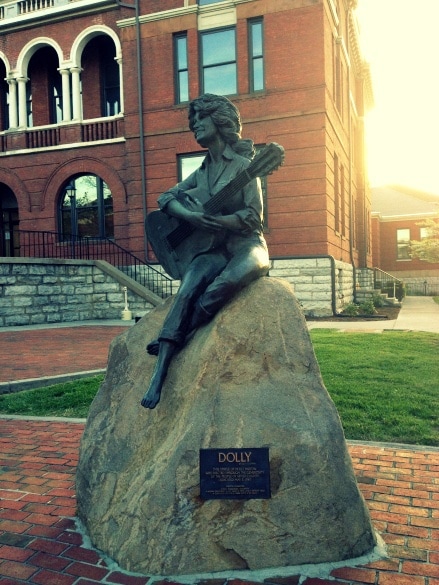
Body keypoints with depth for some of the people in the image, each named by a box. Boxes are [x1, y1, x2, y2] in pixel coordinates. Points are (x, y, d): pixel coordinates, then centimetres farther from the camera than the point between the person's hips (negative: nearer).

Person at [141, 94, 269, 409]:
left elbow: (253, 217, -9)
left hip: (246, 246, -4)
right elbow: (166, 197, 10)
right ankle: (160, 372, -35)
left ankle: (170, 343, -24)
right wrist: (190, 216, -12)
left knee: (224, 284, -38)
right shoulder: (201, 172, 17)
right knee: (187, 291, -28)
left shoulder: (243, 165, -1)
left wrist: (215, 221, -24)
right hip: (212, 249, 4)